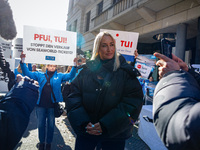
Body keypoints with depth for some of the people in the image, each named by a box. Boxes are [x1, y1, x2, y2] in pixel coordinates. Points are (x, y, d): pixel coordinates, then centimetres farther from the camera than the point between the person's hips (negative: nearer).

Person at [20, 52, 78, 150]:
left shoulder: (59, 76, 4)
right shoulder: (40, 75, 7)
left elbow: (70, 75, -6)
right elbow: (27, 73, 4)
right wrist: (22, 62, -9)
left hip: (52, 105, -1)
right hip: (41, 105, 1)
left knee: (51, 125, 11)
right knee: (41, 124, 12)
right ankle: (42, 142, 31)